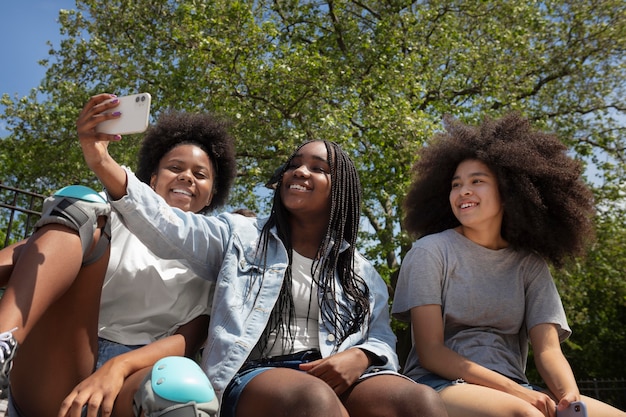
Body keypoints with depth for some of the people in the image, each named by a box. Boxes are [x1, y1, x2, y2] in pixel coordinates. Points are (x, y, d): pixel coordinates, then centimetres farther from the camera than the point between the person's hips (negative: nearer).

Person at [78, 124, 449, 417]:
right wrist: (103, 162, -15)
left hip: (337, 377, 2)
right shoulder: (240, 236, 16)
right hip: (255, 374, -1)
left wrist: (359, 358, -11)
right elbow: (168, 227, 0)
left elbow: (382, 339, 14)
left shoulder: (362, 272, 21)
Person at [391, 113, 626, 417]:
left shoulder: (530, 264, 7)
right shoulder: (431, 251, -5)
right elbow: (430, 352, -9)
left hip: (513, 389, 5)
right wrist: (516, 391, -19)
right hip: (441, 384, -5)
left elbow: (548, 350, -1)